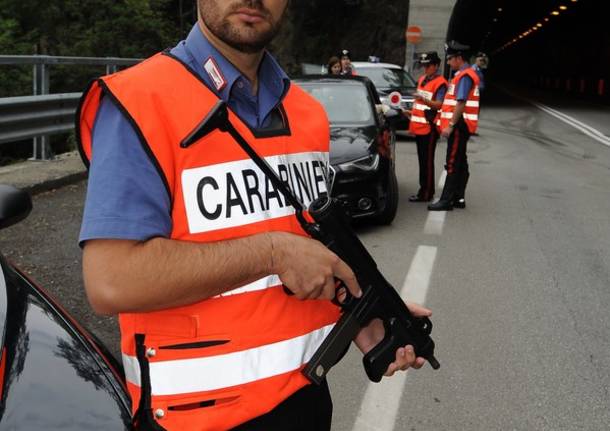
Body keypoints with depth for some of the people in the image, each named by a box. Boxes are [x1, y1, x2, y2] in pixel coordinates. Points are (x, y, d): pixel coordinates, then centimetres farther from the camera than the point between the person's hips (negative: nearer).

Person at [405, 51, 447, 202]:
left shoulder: (440, 83, -11)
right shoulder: (422, 79, 18)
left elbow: (439, 105, -21)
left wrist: (424, 100, -34)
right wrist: (412, 112, 22)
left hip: (429, 128, -9)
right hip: (418, 126, 9)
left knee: (427, 161, -6)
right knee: (422, 160, 13)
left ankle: (426, 193, -2)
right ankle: (424, 190, 21)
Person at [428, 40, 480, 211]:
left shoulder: (465, 76, -15)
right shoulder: (462, 74, 18)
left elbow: (461, 103, -22)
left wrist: (450, 125, -23)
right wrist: (449, 123, 19)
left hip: (460, 125, -10)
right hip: (461, 125, 10)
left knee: (453, 164, -8)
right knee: (460, 163, 12)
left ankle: (446, 201, -6)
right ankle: (458, 198, 18)